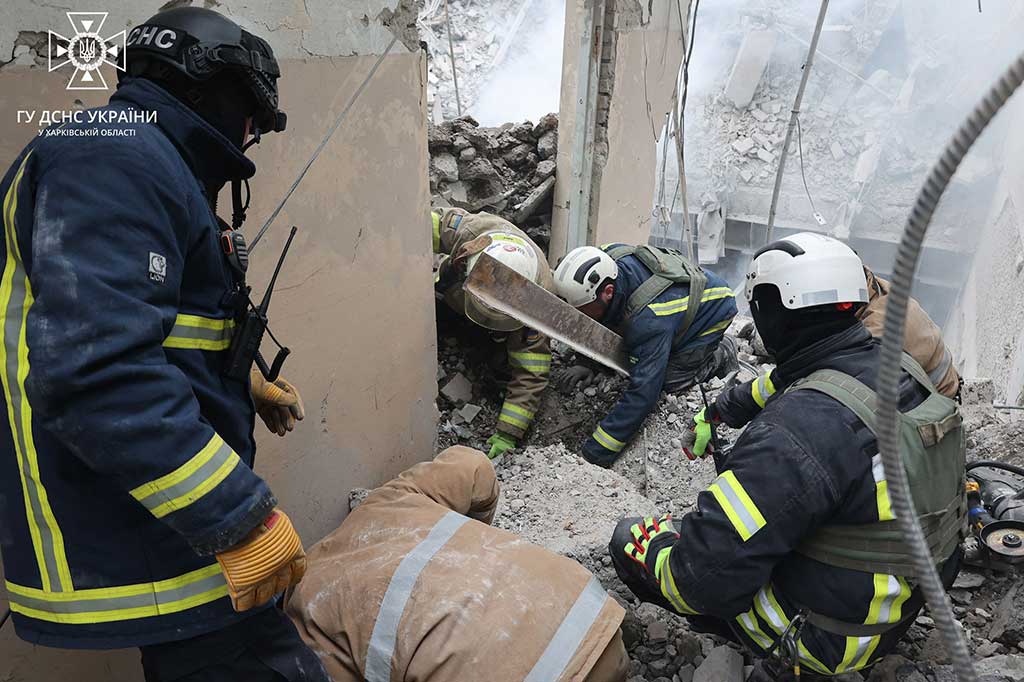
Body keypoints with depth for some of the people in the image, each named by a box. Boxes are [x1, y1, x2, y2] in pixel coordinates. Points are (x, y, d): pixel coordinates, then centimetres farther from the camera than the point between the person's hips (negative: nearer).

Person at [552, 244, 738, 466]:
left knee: (670, 380, -14)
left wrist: (595, 454, -41)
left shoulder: (648, 319, -45)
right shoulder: (605, 260, -25)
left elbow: (642, 392, -43)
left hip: (714, 307, -7)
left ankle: (721, 354, 8)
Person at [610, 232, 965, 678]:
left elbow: (706, 577, -33)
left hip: (831, 639, -8)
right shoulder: (902, 368, -8)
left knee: (629, 538, -4)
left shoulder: (800, 430, -35)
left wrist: (648, 545, -12)